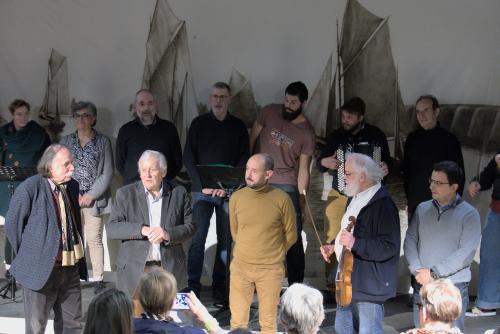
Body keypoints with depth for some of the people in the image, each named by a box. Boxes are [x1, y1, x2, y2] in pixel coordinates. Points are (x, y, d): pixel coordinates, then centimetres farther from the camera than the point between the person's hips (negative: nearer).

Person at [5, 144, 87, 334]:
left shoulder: (72, 186, 7)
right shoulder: (29, 188, -15)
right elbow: (12, 224, -8)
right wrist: (25, 255, -2)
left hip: (71, 268, 6)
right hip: (41, 270, -6)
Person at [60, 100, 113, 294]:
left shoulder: (103, 141, 3)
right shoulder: (66, 141, 10)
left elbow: (107, 173, -1)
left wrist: (91, 195, -9)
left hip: (93, 198, -2)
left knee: (94, 238, -1)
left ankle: (98, 279, 5)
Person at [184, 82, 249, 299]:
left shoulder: (238, 127, 10)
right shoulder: (199, 123, 7)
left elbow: (244, 160, 5)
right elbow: (188, 157, 3)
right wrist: (202, 184, -8)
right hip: (202, 190, -1)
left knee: (226, 239, 1)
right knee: (198, 236, -10)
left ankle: (220, 286, 7)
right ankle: (193, 285, -6)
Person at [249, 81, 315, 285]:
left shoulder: (306, 132, -2)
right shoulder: (269, 112, 1)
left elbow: (303, 169, -3)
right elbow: (252, 138, 9)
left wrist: (301, 199, -7)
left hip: (286, 186, -1)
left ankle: (296, 285, 2)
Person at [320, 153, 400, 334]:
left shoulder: (383, 203, -17)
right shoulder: (356, 200, 14)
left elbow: (389, 247, -24)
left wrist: (355, 243, -29)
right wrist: (334, 247, 15)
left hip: (370, 284, -10)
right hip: (349, 282, 10)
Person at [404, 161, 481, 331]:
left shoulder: (469, 214, -5)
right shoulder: (422, 209, 9)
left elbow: (466, 253, -13)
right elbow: (410, 240, 5)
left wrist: (433, 273, -16)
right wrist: (417, 270, -11)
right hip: (422, 284, 4)